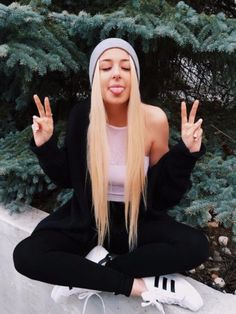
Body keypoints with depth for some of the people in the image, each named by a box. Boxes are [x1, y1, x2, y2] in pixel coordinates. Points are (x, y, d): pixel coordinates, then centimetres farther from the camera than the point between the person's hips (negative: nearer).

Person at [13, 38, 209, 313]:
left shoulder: (154, 119, -16)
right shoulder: (81, 116, -14)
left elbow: (163, 193, -8)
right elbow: (67, 179, 0)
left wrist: (185, 152, -23)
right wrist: (45, 146, -17)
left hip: (138, 219, 0)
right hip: (86, 218, 1)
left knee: (196, 246, -25)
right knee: (25, 255, -22)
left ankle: (86, 278, -16)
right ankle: (141, 285, -20)